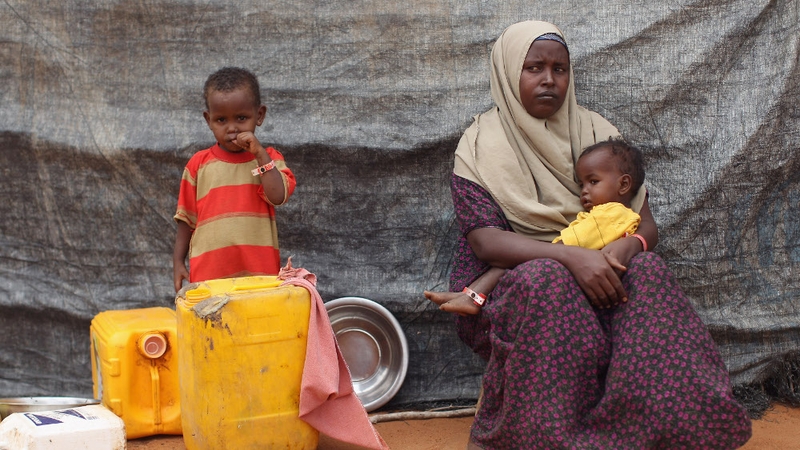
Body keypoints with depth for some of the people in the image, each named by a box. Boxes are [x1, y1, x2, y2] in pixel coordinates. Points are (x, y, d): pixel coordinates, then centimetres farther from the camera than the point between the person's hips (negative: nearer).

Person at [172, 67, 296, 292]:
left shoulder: (268, 159, 6)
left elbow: (278, 196, -11)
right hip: (208, 272, 1)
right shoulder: (199, 164, 7)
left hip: (259, 273, 0)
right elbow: (187, 218, 11)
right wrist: (178, 261, 6)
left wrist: (259, 153, -12)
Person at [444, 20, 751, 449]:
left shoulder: (595, 131, 9)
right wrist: (571, 256, -31)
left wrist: (622, 249, -22)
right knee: (545, 281, -38)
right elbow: (486, 241, -15)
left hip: (595, 270, 3)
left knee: (647, 270, -28)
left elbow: (645, 224, 4)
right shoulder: (482, 145, -2)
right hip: (505, 282, -3)